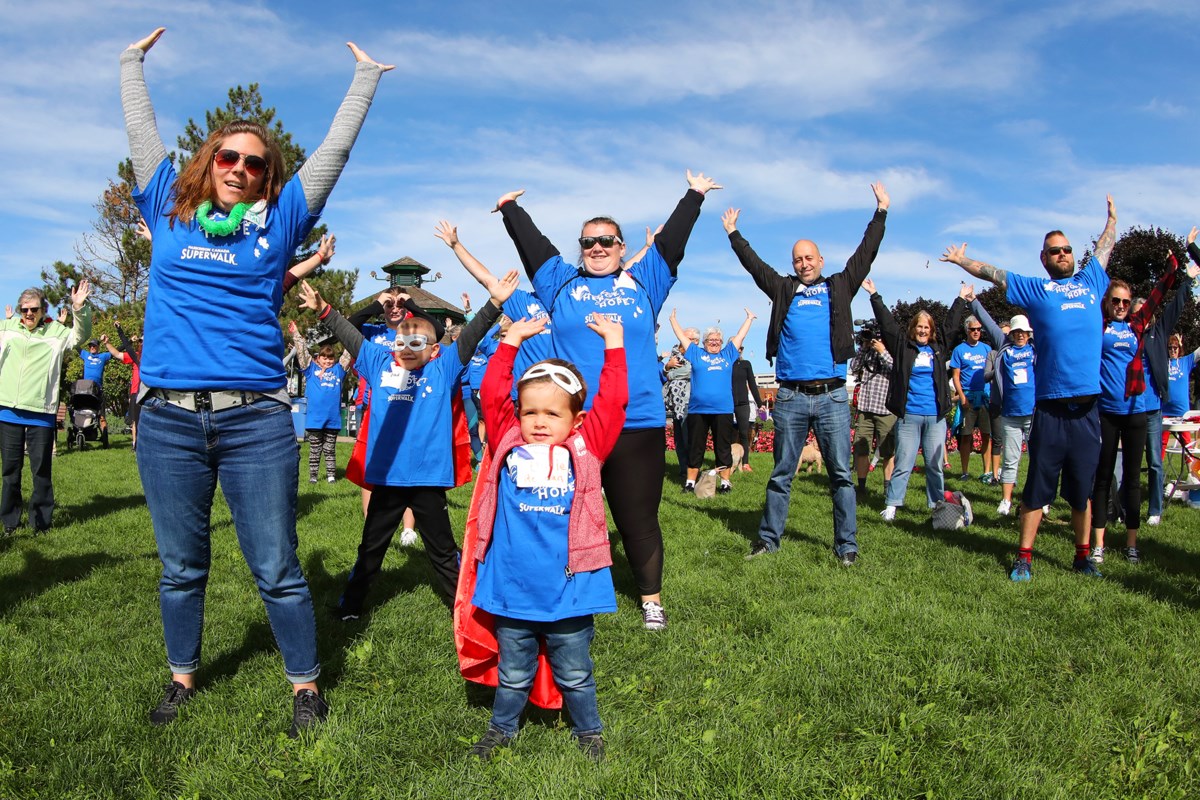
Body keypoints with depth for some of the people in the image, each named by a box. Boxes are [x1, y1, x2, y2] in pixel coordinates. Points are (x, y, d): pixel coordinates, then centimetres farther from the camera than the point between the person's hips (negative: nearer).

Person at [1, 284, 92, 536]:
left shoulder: (56, 332, 4)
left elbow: (80, 335, -7)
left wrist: (80, 308, -22)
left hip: (41, 413, -2)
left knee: (42, 469, 3)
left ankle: (41, 520, 14)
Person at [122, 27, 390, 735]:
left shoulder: (279, 220, 9)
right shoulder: (170, 209, 13)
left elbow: (335, 150, 13)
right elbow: (143, 131, 24)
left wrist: (366, 78, 18)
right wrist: (133, 62, 32)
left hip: (256, 417, -2)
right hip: (168, 417, 2)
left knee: (277, 570, 2)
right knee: (181, 567, 13)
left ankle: (306, 685, 17)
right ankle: (184, 677, 32)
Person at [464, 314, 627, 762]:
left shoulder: (586, 449, -2)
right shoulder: (508, 445, 1)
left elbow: (613, 402, -4)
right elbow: (492, 394, 0)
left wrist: (614, 346, 1)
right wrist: (511, 342, 4)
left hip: (568, 590, -1)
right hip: (511, 590, 1)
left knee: (574, 673, 17)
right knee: (513, 672, 20)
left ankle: (588, 731, 39)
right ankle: (501, 729, 41)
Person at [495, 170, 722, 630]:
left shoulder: (644, 282, 12)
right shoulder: (561, 283, 12)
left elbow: (670, 241, 17)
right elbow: (532, 244, 18)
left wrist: (695, 196, 22)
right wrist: (510, 208, 25)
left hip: (638, 425, 0)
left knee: (638, 519, 9)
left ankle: (651, 599, 25)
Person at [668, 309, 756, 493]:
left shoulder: (728, 354, 14)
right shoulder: (696, 354, 11)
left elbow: (740, 336, 22)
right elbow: (682, 336, 17)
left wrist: (749, 318, 28)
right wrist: (673, 319, 22)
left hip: (723, 410, 1)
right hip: (697, 410, 0)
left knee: (723, 448, 5)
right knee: (695, 448, 6)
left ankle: (725, 483, 12)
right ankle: (690, 482, 12)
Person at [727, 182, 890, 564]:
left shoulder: (839, 287, 15)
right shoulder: (784, 289, 15)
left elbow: (865, 254, 13)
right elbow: (753, 264, 20)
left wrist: (881, 212, 12)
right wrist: (733, 233, 23)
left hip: (832, 395, 0)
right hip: (790, 396, 1)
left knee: (841, 473, 2)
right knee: (781, 473, 7)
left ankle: (846, 544, 8)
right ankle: (769, 538, 14)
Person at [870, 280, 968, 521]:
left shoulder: (938, 347, 12)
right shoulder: (903, 346, 3)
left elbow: (951, 324, 24)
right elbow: (886, 322, 2)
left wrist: (961, 299, 32)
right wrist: (874, 295, 2)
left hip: (936, 416, 3)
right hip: (908, 415, -3)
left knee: (935, 464, 8)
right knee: (903, 464, -2)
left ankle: (938, 506, 16)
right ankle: (891, 505, 3)